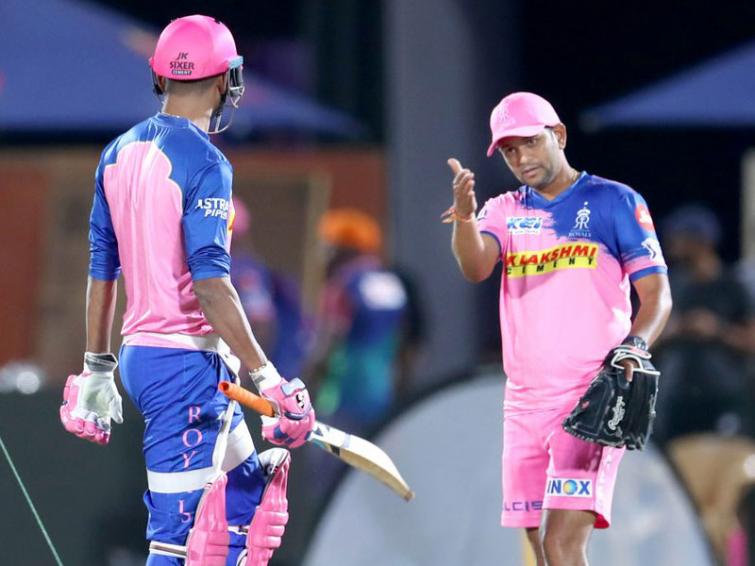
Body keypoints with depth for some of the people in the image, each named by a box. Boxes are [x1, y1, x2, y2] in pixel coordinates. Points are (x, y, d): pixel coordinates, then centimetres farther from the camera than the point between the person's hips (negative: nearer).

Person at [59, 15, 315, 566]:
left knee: (248, 490, 18)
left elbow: (101, 269, 16)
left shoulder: (119, 153, 10)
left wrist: (97, 370, 23)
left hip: (139, 355, 9)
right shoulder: (202, 160, -14)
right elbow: (210, 284, -20)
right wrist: (266, 376, -20)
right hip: (185, 362, -9)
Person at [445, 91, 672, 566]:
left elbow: (657, 294, 0)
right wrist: (465, 215, -28)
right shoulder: (504, 212, 13)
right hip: (525, 400, 5)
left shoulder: (615, 202, 3)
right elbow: (475, 268, -7)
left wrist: (636, 343, -21)